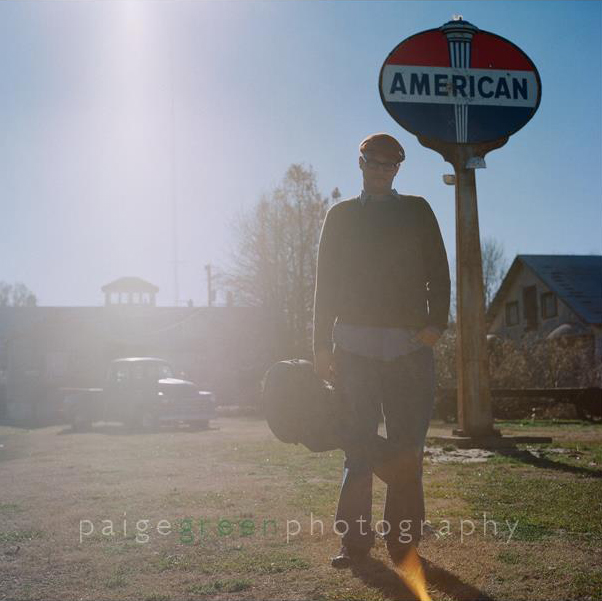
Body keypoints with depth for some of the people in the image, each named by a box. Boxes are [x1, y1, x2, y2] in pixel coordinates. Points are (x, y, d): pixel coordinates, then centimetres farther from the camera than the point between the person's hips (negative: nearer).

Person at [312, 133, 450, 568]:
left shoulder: (417, 211, 13)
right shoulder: (341, 215, 14)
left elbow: (438, 272, 8)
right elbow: (326, 283, 10)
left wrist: (436, 323, -7)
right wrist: (322, 344, 2)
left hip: (410, 344, 0)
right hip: (354, 344, 0)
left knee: (408, 449, 1)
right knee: (358, 444, 0)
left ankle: (404, 542, 8)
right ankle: (355, 541, 5)